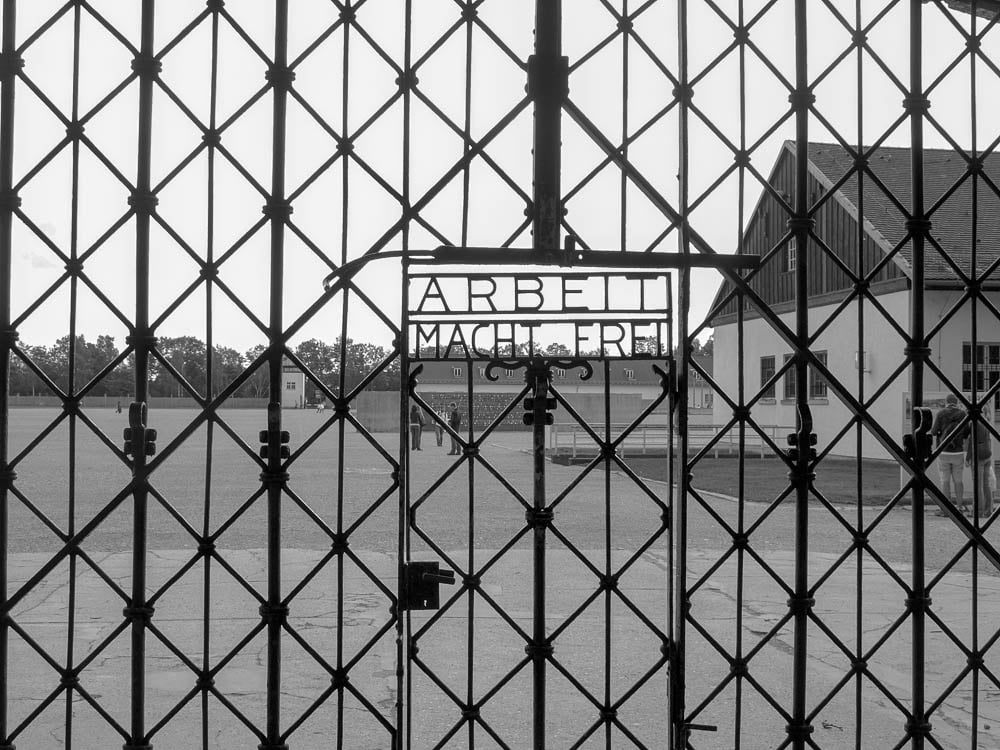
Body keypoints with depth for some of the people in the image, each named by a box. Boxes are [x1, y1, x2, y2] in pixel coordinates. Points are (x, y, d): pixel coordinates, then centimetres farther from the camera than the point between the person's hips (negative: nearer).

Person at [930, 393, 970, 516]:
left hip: (943, 452, -2)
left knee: (945, 481, 3)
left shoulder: (940, 414, -4)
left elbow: (934, 432, -5)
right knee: (957, 480, 14)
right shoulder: (963, 414, 1)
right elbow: (966, 434, 4)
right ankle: (960, 507, 18)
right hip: (957, 452, 2)